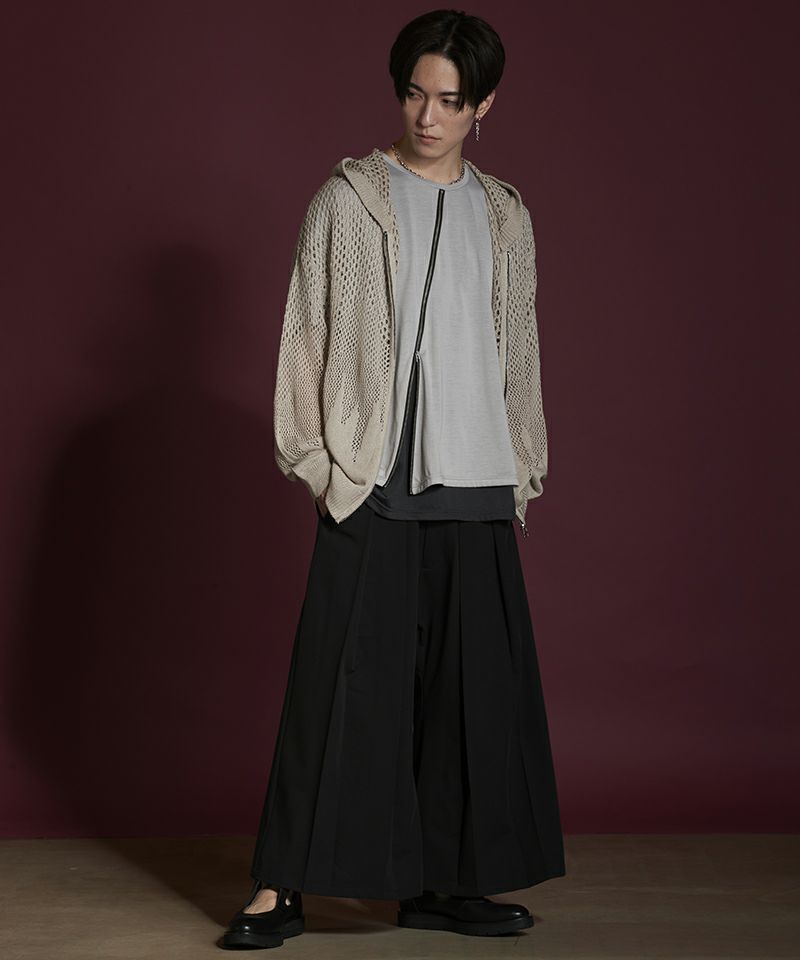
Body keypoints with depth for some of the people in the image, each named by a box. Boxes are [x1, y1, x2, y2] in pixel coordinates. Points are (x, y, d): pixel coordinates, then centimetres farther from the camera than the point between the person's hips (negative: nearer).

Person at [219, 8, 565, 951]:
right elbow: (308, 337, 0)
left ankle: (441, 882, 18)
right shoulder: (347, 200, 2)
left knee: (471, 685, 6)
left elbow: (519, 350, 16)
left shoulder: (503, 215, 13)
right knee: (342, 683, -4)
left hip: (475, 491, 4)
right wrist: (322, 465, -6)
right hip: (371, 486, -4)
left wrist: (523, 472, 12)